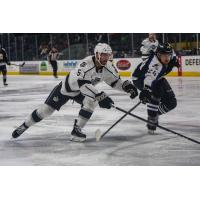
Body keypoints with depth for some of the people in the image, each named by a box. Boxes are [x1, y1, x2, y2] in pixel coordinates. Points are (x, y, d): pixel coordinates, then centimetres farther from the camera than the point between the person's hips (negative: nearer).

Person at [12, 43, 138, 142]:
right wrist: (100, 97, -59)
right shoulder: (86, 64, -39)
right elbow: (83, 84, -51)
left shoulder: (108, 67, -18)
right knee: (46, 110, -3)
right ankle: (24, 126, 19)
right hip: (66, 88, -5)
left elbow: (116, 81, -4)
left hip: (80, 92, 5)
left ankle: (77, 129, -9)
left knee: (91, 101, -24)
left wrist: (128, 86, -24)